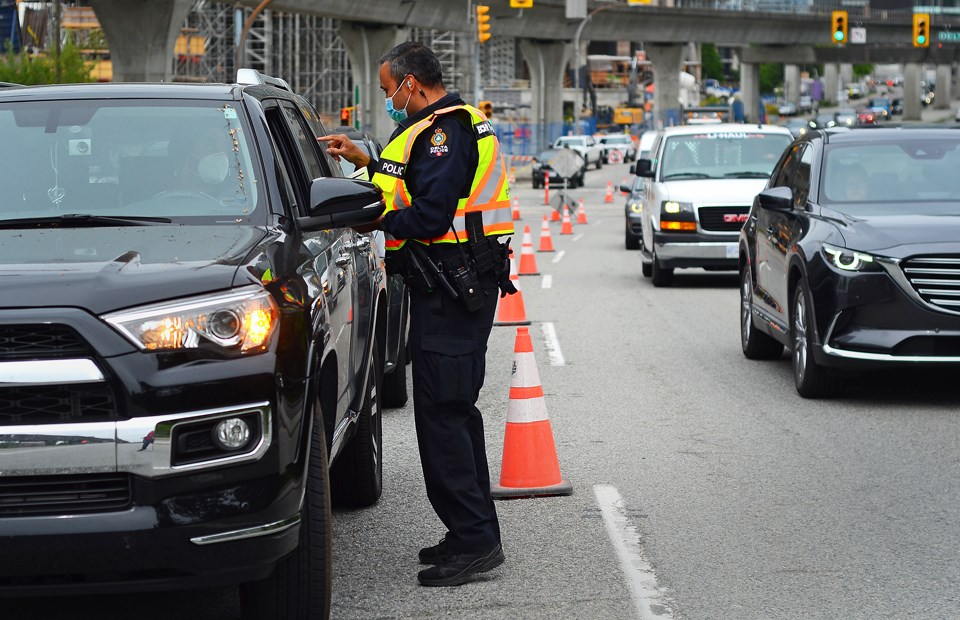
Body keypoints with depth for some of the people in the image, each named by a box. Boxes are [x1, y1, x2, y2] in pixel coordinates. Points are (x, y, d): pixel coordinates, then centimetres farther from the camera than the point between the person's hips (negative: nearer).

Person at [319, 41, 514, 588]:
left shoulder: (444, 131, -16)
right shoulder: (458, 123, 18)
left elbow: (429, 217, -23)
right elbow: (422, 189, 24)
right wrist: (366, 162, 23)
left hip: (451, 291, -11)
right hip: (462, 286, 11)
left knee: (441, 412, -9)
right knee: (455, 409, 15)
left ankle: (473, 539, -7)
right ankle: (476, 536, 22)